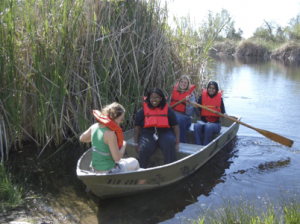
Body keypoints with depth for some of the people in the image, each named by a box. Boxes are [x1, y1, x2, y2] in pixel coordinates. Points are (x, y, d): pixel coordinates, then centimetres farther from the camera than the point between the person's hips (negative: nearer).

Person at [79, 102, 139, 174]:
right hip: (108, 172, -7)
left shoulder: (94, 127, -6)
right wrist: (124, 145, -7)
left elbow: (81, 138, 13)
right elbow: (117, 158, -23)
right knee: (134, 162, 16)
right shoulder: (110, 134, -28)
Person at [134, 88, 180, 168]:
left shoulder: (168, 110, 9)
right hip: (148, 134, 0)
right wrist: (136, 144, 2)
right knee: (144, 149, -32)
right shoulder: (143, 111, 9)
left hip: (165, 133, 0)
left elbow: (175, 127, 10)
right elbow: (137, 128, 11)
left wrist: (177, 143, 0)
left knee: (169, 143, -35)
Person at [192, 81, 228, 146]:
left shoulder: (219, 98, 3)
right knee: (196, 126, -31)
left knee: (208, 126, -35)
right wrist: (195, 106, -21)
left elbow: (223, 111, 2)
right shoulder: (202, 97, 3)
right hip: (203, 121, 2)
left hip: (215, 123, -1)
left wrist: (225, 114, -22)